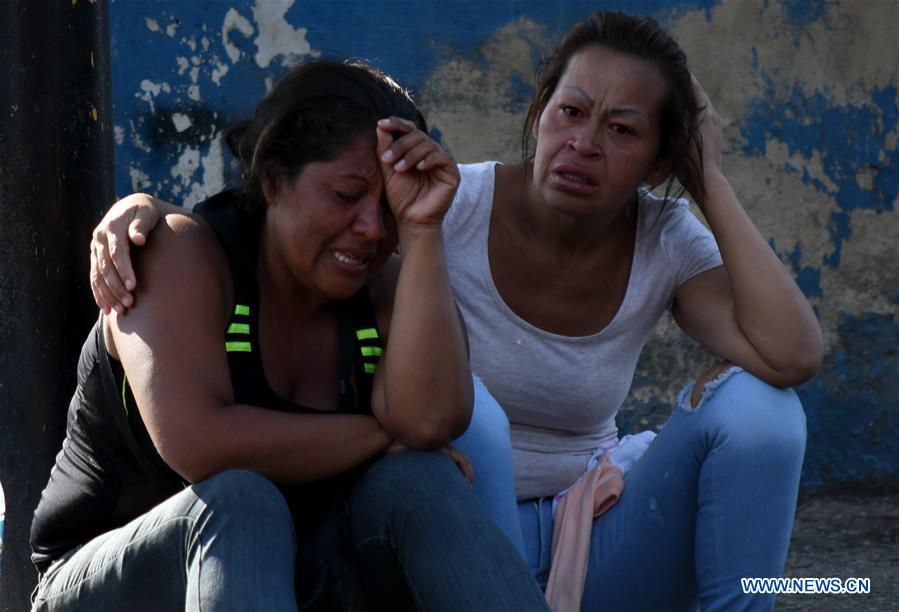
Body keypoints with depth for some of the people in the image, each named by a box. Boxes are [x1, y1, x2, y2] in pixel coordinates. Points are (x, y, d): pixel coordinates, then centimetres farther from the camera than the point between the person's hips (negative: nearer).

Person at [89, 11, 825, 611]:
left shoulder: (666, 242, -7)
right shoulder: (455, 207, -13)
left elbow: (793, 355, -24)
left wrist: (710, 182, -20)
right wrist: (140, 212, -31)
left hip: (589, 547, 2)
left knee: (749, 398, -22)